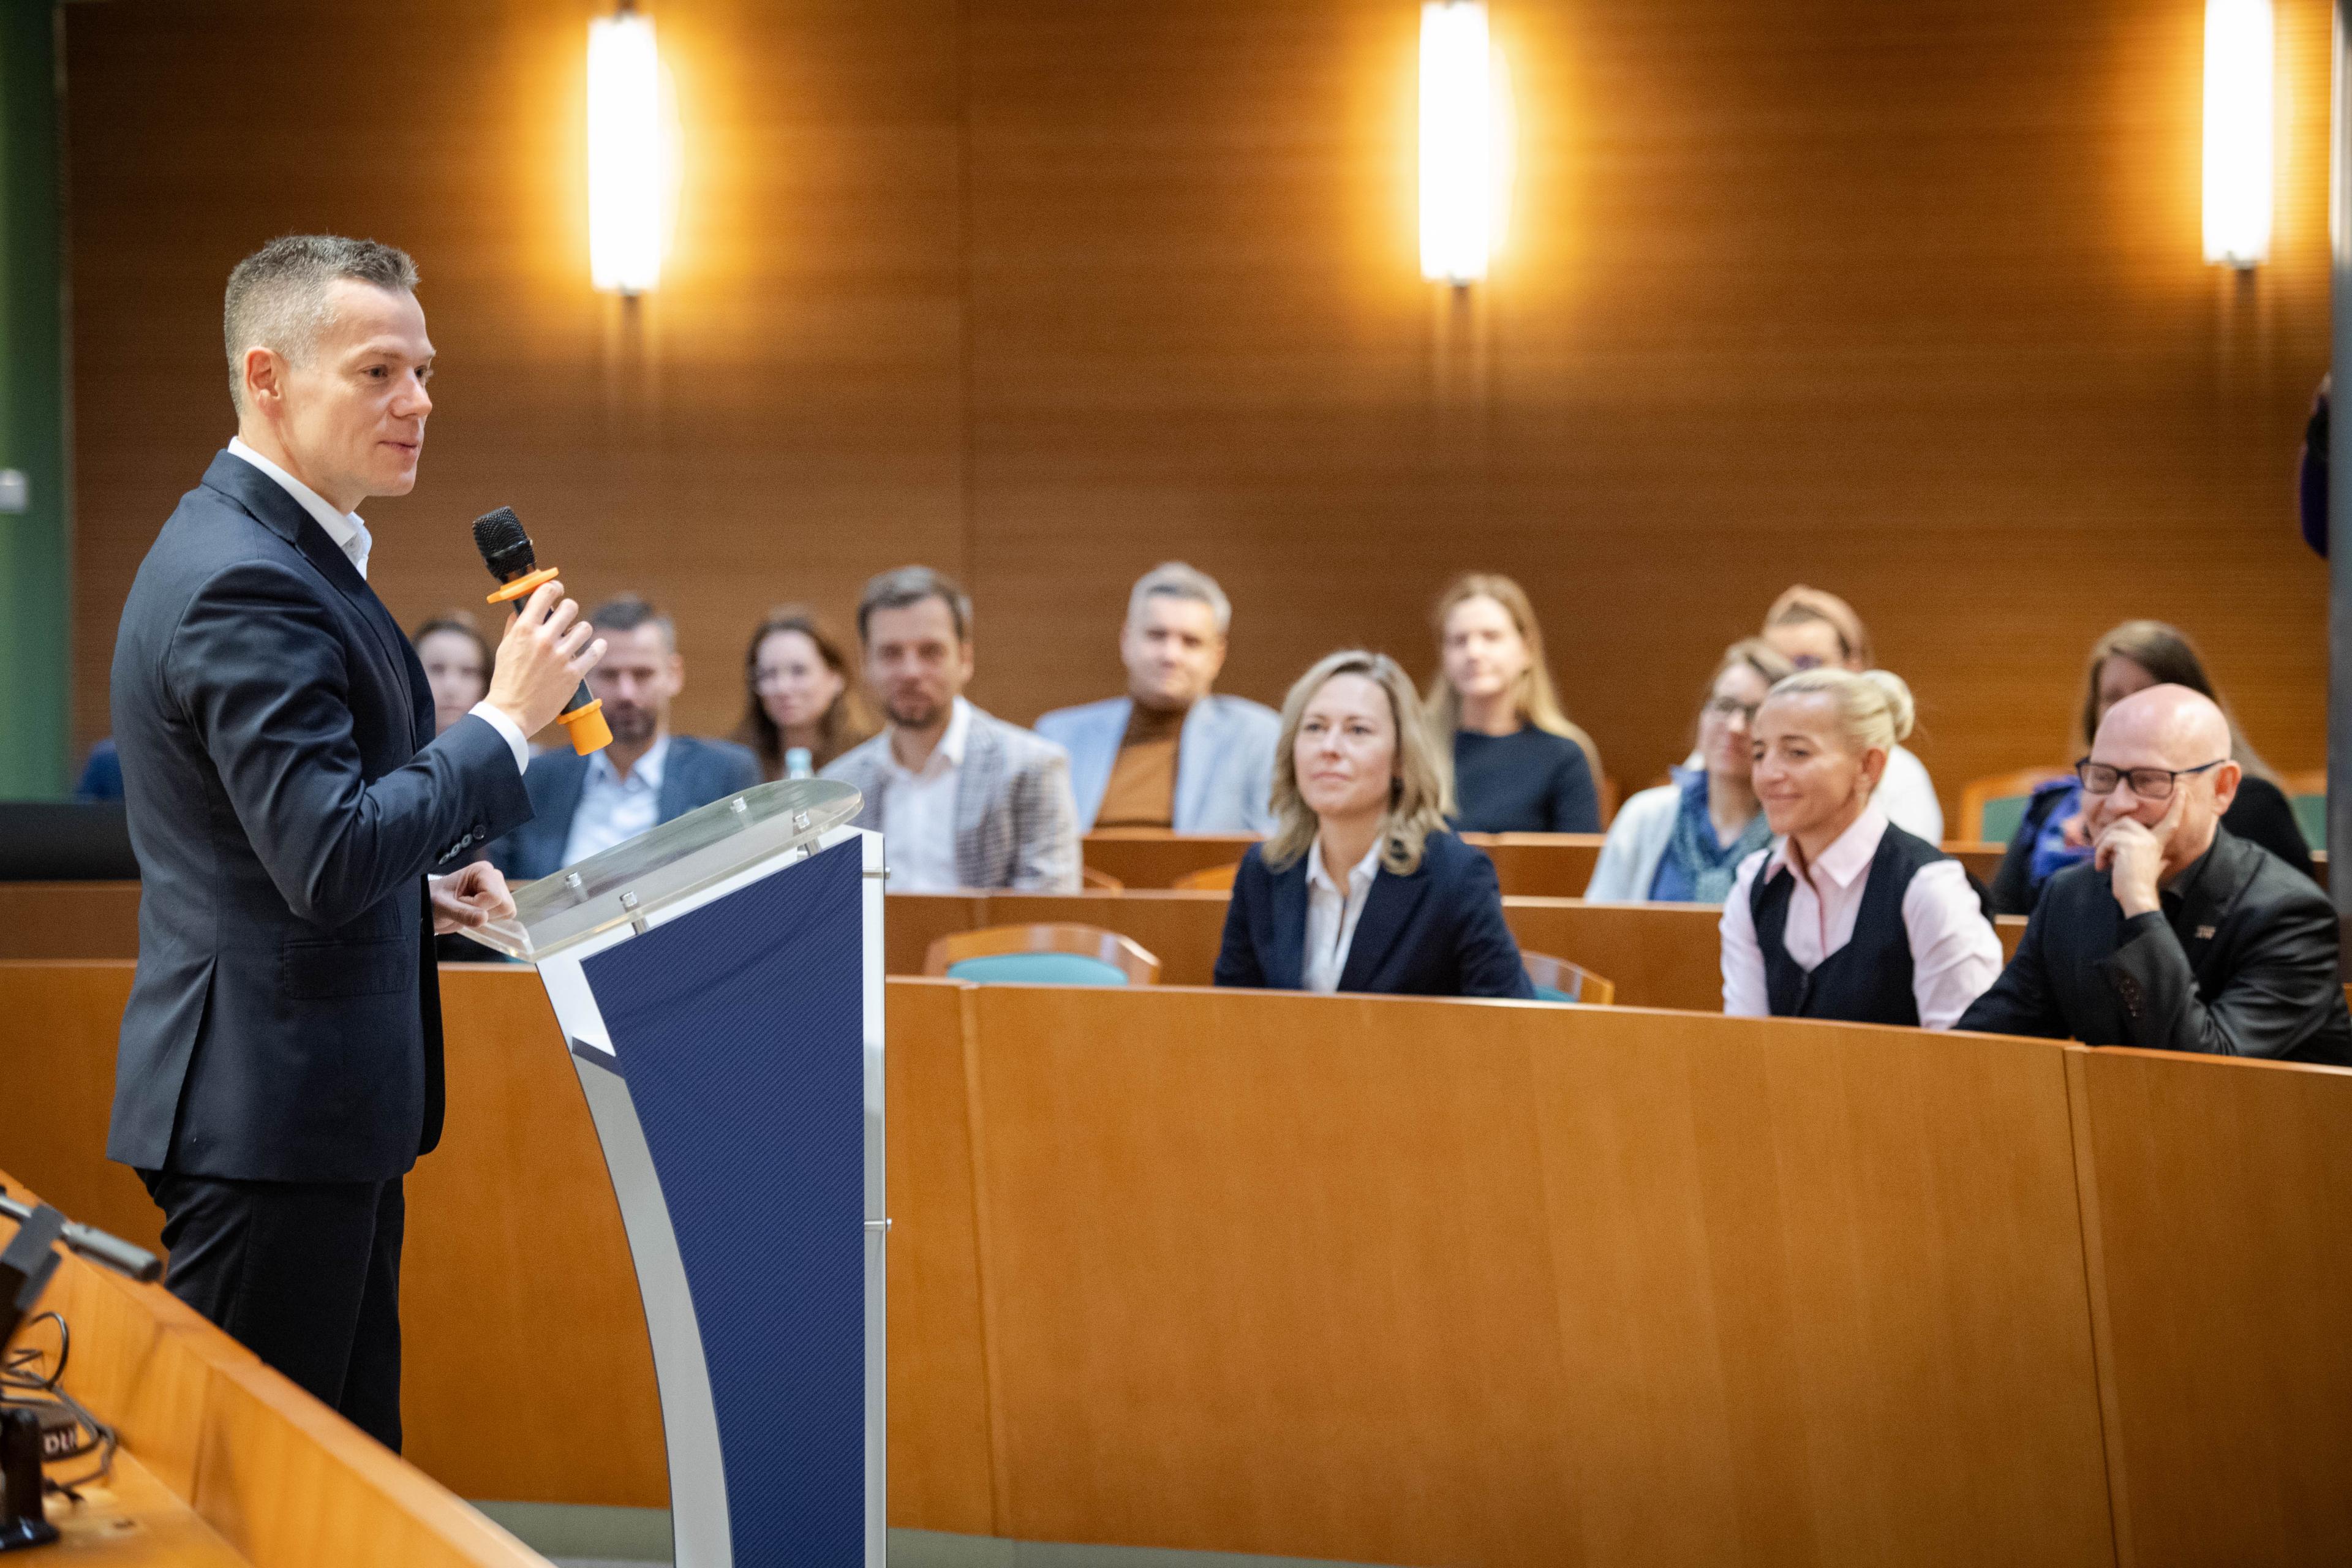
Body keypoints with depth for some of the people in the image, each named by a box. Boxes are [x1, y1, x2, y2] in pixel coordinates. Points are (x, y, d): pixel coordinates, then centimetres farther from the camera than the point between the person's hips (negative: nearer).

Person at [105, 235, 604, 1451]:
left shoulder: (270, 551, 15)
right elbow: (327, 859, -26)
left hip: (322, 1110, 11)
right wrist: (507, 720, -19)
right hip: (268, 1115, -11)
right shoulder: (246, 584, -19)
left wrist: (420, 888, 11)